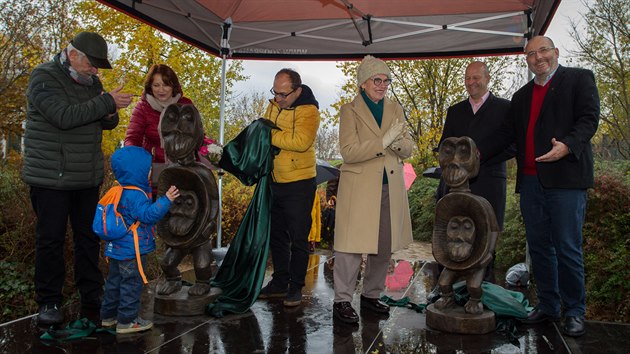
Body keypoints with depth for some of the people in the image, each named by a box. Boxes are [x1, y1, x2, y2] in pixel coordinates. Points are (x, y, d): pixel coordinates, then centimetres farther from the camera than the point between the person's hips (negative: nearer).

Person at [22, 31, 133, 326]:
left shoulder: (90, 81, 12)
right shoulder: (44, 77, -11)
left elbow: (107, 122, 17)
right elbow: (64, 116, -25)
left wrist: (110, 116, -7)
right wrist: (107, 103, -22)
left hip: (88, 178, 7)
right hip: (51, 178, -6)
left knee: (89, 236, 11)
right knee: (50, 239, 2)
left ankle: (92, 295, 23)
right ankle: (49, 302, 15)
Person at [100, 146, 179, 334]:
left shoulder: (122, 192, 9)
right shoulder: (134, 195, -23)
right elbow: (148, 214, -31)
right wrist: (166, 200, -32)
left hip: (118, 248, 10)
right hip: (132, 250, -10)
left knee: (115, 281, 19)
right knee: (132, 284, 1)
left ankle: (108, 315, 31)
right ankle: (126, 321, 9)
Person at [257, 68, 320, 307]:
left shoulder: (309, 111, -14)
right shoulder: (274, 105, 8)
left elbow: (301, 142, -29)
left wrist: (271, 135, -22)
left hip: (299, 184, -7)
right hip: (274, 182, 7)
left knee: (298, 238, 2)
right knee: (276, 235, 16)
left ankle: (296, 287, 15)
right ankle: (279, 283, 29)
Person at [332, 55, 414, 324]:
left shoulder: (395, 110, 13)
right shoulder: (350, 110, -3)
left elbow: (408, 150, 10)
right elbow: (349, 152, -14)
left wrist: (398, 142, -13)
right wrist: (383, 142, -20)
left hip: (390, 188, 6)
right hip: (360, 188, -5)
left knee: (384, 246, 11)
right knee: (351, 244, -5)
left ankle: (371, 295, 27)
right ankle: (342, 301, 6)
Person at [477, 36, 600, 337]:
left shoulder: (579, 78, 5)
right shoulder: (522, 95, 20)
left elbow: (589, 118, -6)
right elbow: (507, 133, 15)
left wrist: (567, 145, -24)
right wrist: (477, 152, 1)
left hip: (565, 177, -6)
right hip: (530, 181, 6)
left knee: (567, 248, -3)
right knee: (539, 247, 11)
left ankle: (575, 311, 10)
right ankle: (548, 306, 22)